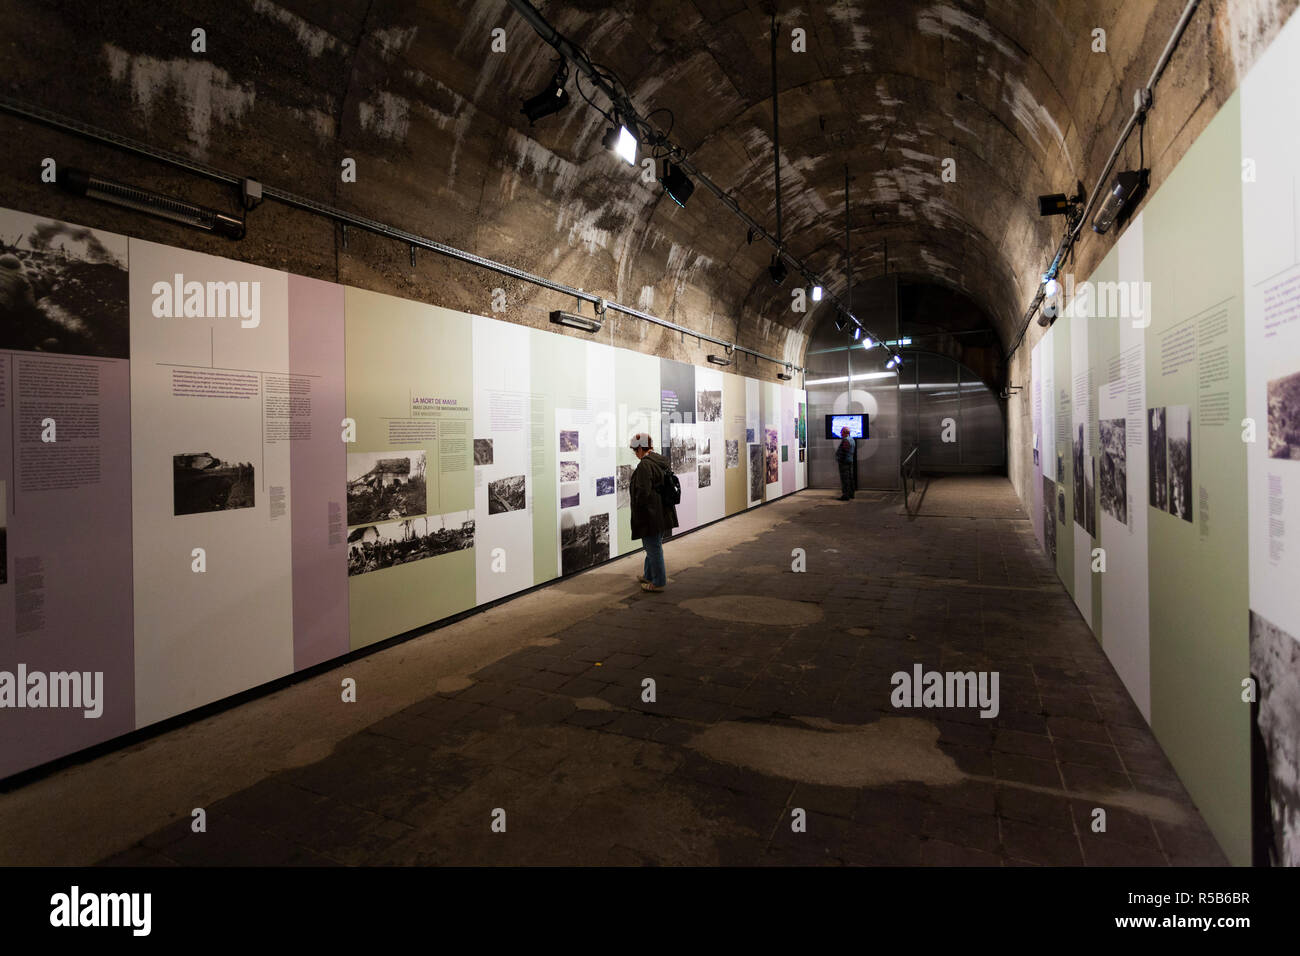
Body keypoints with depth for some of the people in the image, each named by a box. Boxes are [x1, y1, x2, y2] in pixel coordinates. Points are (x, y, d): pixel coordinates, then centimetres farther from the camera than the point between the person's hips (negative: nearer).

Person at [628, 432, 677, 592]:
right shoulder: (662, 460, 8)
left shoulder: (644, 465, -21)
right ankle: (649, 575, 37)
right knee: (653, 546, 22)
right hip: (663, 513, 9)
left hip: (650, 515, -9)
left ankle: (658, 582, 14)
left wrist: (638, 509, -8)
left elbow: (643, 492, -25)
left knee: (653, 548, 3)